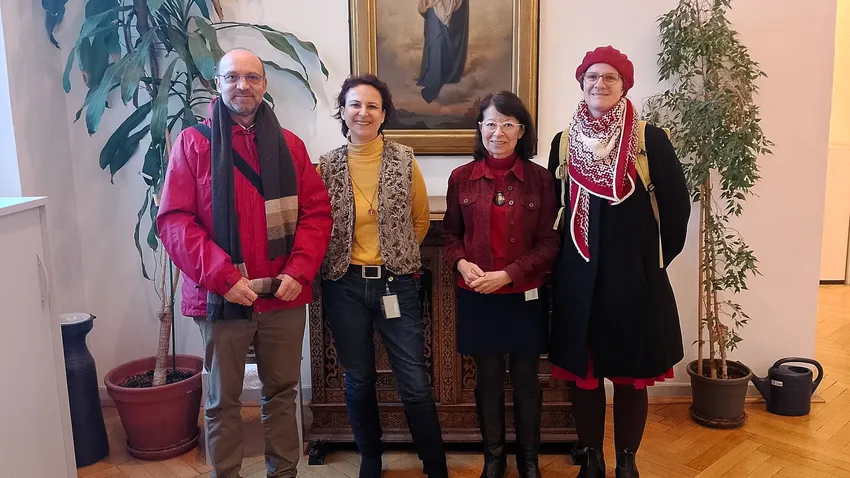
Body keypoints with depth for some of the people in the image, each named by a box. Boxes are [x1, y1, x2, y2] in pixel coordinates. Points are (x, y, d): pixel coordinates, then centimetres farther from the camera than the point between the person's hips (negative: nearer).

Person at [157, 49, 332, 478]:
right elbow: (173, 220, -8)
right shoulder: (193, 142, -1)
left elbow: (317, 211, 4)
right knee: (223, 400, 10)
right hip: (221, 297, -2)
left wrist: (299, 270, -9)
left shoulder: (289, 145, 8)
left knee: (282, 392, 15)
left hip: (284, 295, 3)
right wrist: (222, 277, -17)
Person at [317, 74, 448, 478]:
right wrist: (336, 260, 3)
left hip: (396, 283, -1)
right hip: (345, 285, 1)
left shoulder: (404, 161, -3)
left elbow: (421, 218, 9)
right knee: (359, 381, 14)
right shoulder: (327, 165, -1)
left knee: (415, 385, 2)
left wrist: (398, 253, 6)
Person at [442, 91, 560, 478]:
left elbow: (549, 242, -6)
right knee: (488, 380, 14)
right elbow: (451, 233, 8)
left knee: (526, 380, 12)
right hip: (477, 297, 1)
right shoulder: (461, 177, -1)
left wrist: (508, 274, -17)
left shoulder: (539, 178, -5)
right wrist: (462, 263, -12)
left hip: (525, 296, -1)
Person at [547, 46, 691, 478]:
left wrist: (660, 255, 1)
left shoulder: (650, 139, -5)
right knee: (581, 372, 9)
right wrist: (557, 259, 7)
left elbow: (676, 203, -1)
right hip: (577, 277, 2)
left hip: (634, 275, -2)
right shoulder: (564, 143, 4)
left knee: (631, 375, 8)